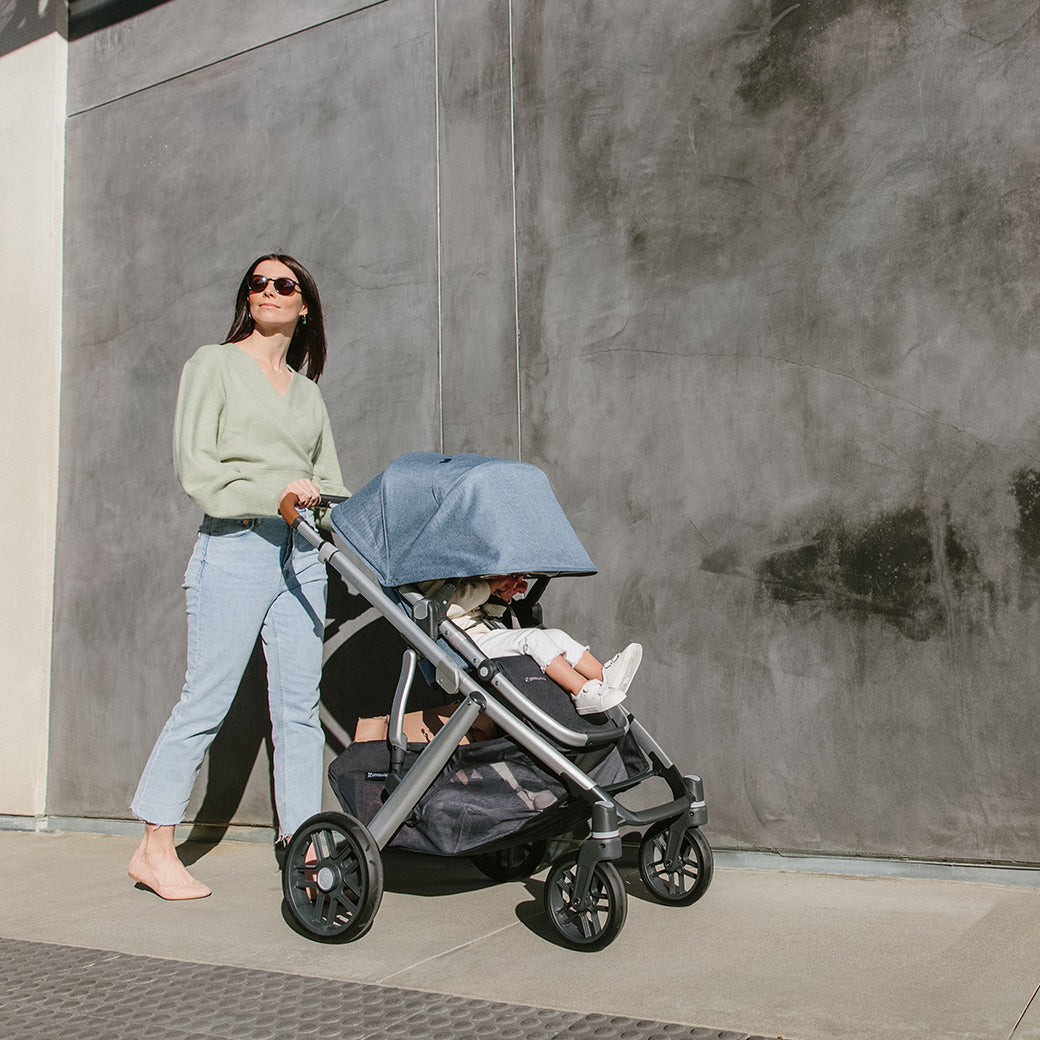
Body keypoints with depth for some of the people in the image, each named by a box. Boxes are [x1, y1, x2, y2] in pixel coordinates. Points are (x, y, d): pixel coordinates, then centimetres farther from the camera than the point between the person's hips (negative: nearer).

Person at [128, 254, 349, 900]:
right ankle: (156, 848, 9)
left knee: (300, 705, 3)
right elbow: (196, 467, -5)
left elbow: (328, 479, 21)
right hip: (235, 548, -5)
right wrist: (275, 491, -16)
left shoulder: (306, 388, 21)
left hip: (302, 554, 5)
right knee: (206, 701, -3)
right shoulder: (214, 365, 6)